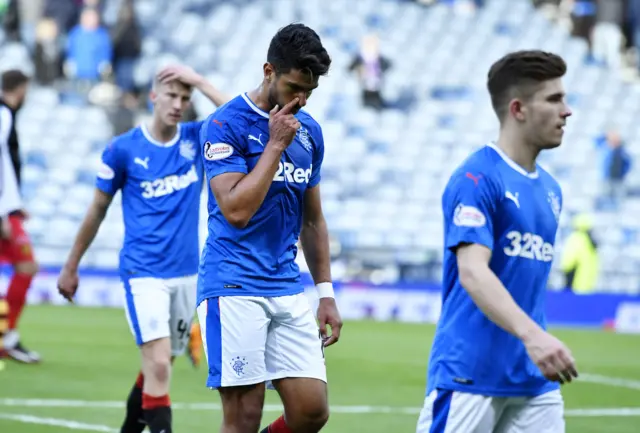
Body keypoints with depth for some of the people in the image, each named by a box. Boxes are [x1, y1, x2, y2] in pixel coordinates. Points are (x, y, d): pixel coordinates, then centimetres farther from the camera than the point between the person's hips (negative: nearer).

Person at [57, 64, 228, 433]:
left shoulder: (197, 139, 3)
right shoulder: (123, 149, -5)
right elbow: (97, 211, 5)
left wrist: (200, 82, -14)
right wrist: (71, 266, 11)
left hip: (187, 273, 4)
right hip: (144, 273, -4)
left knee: (160, 367, 14)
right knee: (158, 366, -17)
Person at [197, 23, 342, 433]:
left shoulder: (309, 131, 12)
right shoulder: (226, 125, -8)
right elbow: (236, 210, -18)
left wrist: (326, 294, 15)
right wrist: (275, 145, -13)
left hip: (288, 289, 6)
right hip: (234, 287, -6)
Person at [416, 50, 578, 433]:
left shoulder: (550, 189, 15)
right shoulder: (477, 179, -11)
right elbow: (472, 272, -23)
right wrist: (532, 335, -36)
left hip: (534, 381, 8)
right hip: (469, 376, -8)